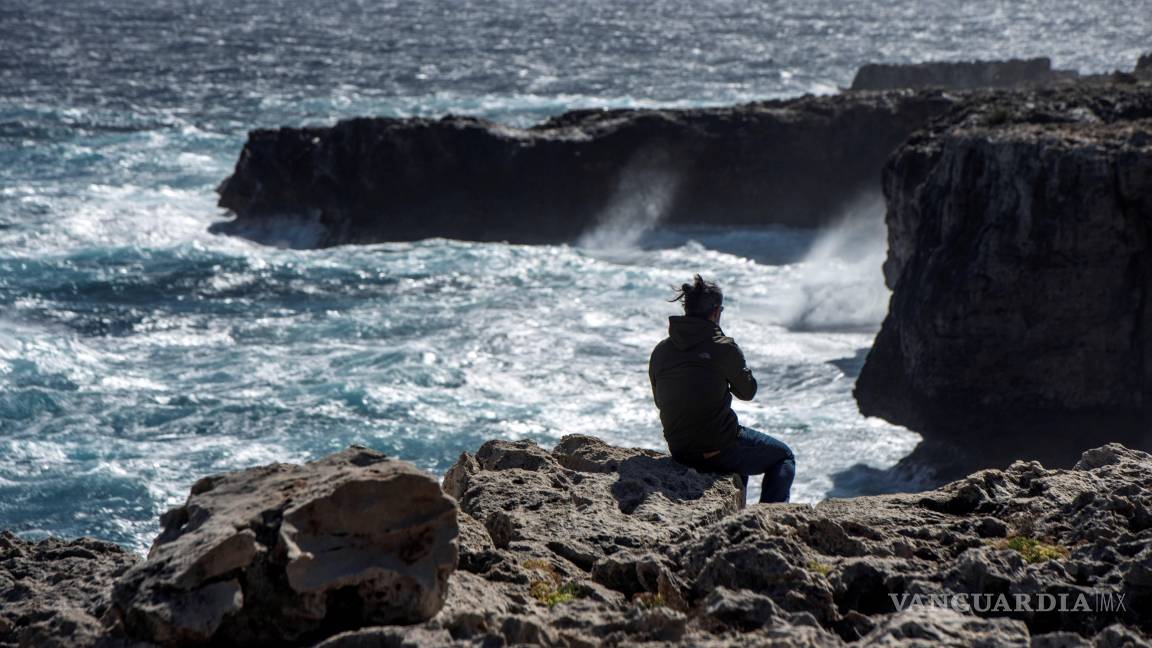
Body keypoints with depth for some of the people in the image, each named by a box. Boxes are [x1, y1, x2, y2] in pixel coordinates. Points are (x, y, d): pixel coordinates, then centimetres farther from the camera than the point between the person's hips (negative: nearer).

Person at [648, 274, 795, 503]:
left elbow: (659, 401, 13)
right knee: (784, 457, 19)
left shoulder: (660, 351, 0)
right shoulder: (724, 348, -15)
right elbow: (747, 391, 0)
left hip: (680, 454, 6)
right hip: (720, 453, -6)